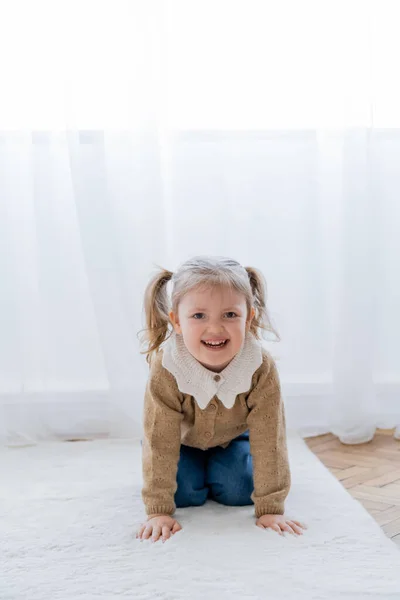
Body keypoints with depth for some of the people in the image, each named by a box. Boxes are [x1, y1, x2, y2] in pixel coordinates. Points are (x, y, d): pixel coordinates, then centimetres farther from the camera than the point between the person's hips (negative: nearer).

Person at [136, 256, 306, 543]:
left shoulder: (262, 368, -37)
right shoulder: (165, 369, -38)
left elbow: (269, 440, -29)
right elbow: (160, 441, -30)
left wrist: (271, 508, -27)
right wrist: (158, 510, -28)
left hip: (232, 436, 1)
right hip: (183, 438, -1)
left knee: (236, 492, -12)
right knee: (186, 493, -13)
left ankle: (219, 466, 22)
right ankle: (192, 469, 21)